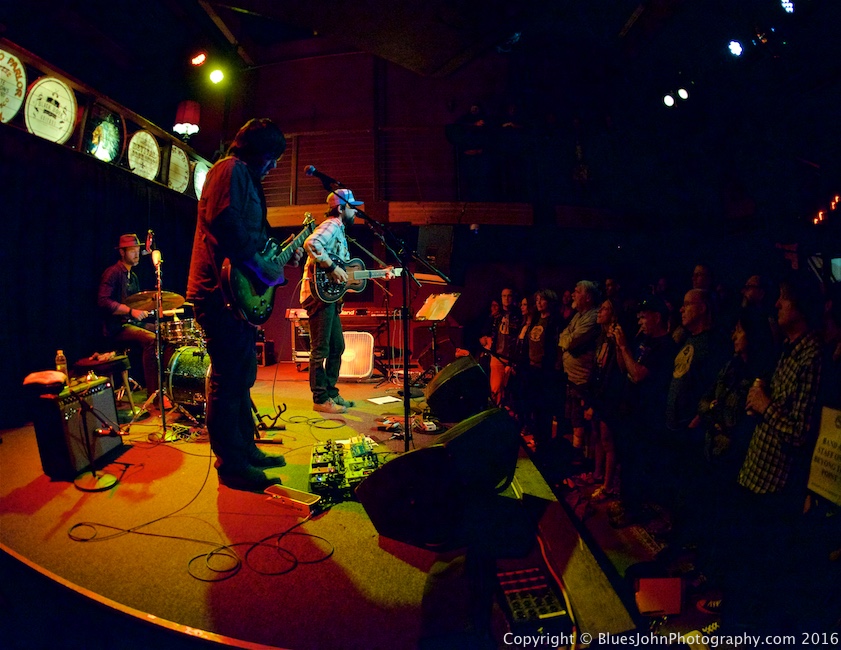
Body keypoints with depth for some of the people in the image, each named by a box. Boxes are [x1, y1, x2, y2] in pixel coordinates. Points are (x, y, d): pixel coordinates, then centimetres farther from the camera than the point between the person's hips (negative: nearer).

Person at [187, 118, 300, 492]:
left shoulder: (245, 177, 25)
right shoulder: (232, 169, -7)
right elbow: (224, 223, -24)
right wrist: (262, 267, -20)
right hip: (222, 292, -11)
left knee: (242, 376, 16)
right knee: (228, 380, -5)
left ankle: (245, 449, 27)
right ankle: (231, 465, 5)